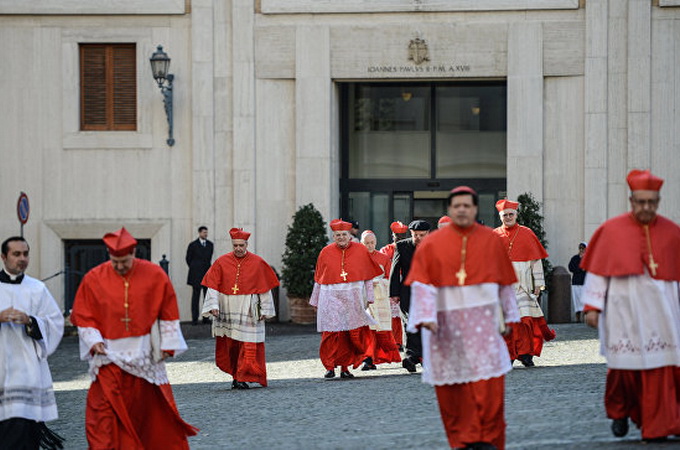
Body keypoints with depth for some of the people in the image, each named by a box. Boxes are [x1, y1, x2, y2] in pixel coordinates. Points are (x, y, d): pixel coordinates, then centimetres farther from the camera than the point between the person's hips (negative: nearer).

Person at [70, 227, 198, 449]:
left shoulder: (154, 275, -2)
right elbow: (83, 316, 3)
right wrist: (94, 341, -11)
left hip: (145, 356, 1)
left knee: (153, 409, 12)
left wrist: (167, 346, 0)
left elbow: (168, 314, 4)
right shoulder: (94, 279, -4)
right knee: (104, 413, -10)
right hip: (109, 356, -1)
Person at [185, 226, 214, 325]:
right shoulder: (193, 245, -1)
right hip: (196, 275, -4)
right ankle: (195, 318, -2)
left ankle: (206, 318, 6)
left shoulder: (210, 245, 10)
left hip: (207, 274, 4)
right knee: (195, 296, -3)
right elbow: (188, 258, 8)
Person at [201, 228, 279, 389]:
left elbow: (264, 288, 4)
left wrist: (264, 309, 2)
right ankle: (236, 374, 22)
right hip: (227, 310, 2)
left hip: (248, 311, -2)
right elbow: (213, 286, 0)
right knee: (230, 345, 7)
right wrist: (213, 305, -12)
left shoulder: (257, 263, 0)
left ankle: (242, 378, -3)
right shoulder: (222, 262, 2)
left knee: (248, 345, -7)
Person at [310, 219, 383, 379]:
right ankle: (330, 367, -3)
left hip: (353, 299, 0)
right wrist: (315, 301, 14)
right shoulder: (326, 252, 7)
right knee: (331, 333, -8)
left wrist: (368, 297, 6)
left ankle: (345, 367, 8)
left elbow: (368, 276, 10)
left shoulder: (361, 250, 7)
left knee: (352, 334, -2)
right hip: (331, 298, 0)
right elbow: (318, 279, 12)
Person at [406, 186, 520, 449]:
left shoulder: (491, 241, 7)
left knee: (489, 383, -9)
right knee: (450, 385, 2)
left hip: (482, 321, 0)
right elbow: (422, 283, -4)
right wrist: (426, 316, -17)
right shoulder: (432, 245, 2)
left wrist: (508, 317, 11)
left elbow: (505, 282, 12)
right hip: (446, 323, 0)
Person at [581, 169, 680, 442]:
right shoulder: (612, 231, 2)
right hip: (623, 310, -1)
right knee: (623, 367, 1)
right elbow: (596, 271, 3)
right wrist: (592, 307, -1)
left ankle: (656, 426, 0)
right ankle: (619, 411, 28)